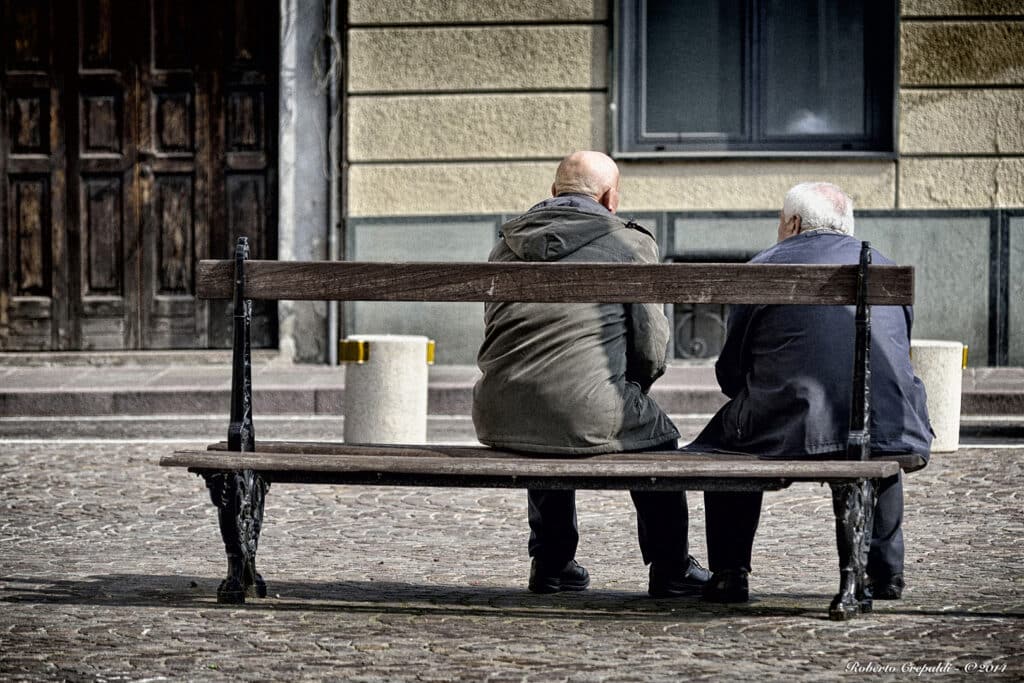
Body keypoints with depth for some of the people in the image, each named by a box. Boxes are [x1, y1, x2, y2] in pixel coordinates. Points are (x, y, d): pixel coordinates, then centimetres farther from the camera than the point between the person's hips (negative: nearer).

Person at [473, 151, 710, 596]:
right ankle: (671, 571, 30)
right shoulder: (631, 244, 2)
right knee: (658, 436, 26)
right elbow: (652, 350, -1)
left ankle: (551, 565, 40)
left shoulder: (508, 243, 16)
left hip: (497, 420, 5)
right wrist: (626, 393, 20)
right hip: (582, 418, -5)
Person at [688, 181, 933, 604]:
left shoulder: (764, 267, 7)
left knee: (726, 433, 26)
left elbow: (731, 373, 9)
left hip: (792, 433, -3)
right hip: (893, 435, 4)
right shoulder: (887, 268, 19)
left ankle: (728, 575, 22)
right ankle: (886, 571, 34)